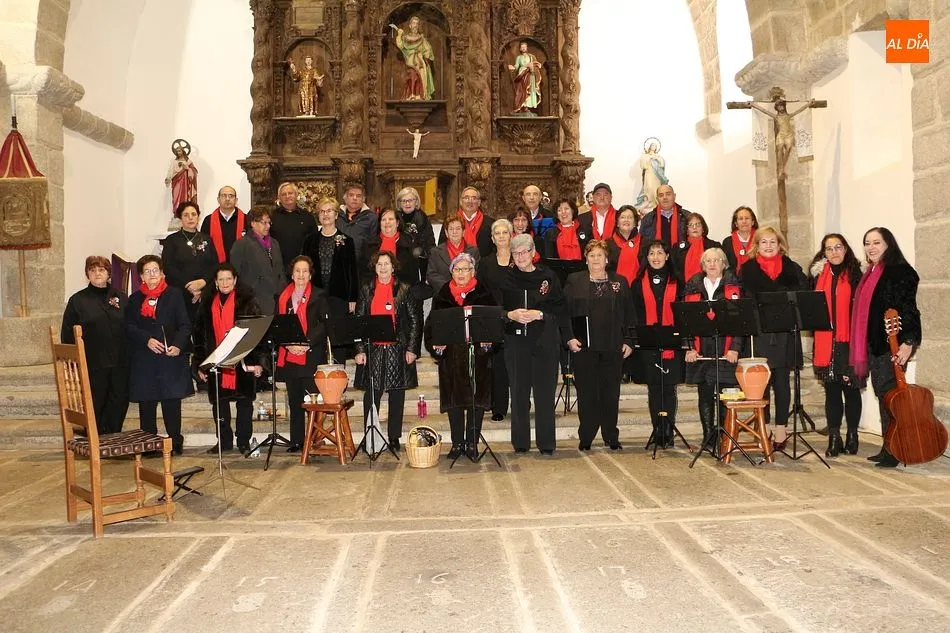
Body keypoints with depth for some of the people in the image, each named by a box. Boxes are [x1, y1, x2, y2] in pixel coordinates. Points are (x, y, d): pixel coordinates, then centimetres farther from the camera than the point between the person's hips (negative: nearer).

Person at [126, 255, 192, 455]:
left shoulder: (174, 296, 7)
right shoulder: (135, 299, 12)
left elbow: (185, 325, 0)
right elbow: (129, 326, 4)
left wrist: (178, 345, -16)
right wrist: (147, 340, -13)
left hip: (171, 358, -2)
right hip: (143, 361, 2)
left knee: (172, 401, 0)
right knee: (146, 403, 5)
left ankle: (175, 442, 9)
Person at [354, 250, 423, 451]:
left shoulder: (404, 290, 3)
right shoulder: (366, 290, 8)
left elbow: (415, 320, 2)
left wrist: (412, 349, -5)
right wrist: (360, 350, -2)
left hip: (398, 349, -1)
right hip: (373, 350, 1)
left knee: (397, 395, 6)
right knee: (371, 395, 2)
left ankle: (394, 438, 16)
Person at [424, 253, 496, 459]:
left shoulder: (484, 294, 3)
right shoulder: (442, 295, 8)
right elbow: (432, 323, 7)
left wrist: (487, 339, -17)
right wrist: (435, 343, -10)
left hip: (478, 354, -1)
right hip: (451, 355, 1)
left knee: (476, 399, 3)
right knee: (453, 399, 4)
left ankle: (472, 443, 14)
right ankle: (457, 443, 15)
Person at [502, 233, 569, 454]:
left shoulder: (548, 277, 4)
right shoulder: (505, 279, 6)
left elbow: (559, 310, 1)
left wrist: (539, 315, -14)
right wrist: (511, 315, -13)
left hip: (545, 342, 0)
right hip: (516, 341, 1)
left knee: (545, 392, 2)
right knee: (519, 392, 5)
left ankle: (546, 443, 12)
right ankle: (520, 442, 15)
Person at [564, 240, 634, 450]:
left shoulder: (620, 282, 11)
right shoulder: (574, 281, 6)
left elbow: (628, 314, 9)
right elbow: (565, 311, 1)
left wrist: (628, 340, 2)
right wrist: (569, 337, -9)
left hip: (612, 347, 2)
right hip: (584, 346, -1)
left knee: (611, 393, 7)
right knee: (586, 392, 3)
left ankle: (611, 437, 18)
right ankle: (585, 437, 13)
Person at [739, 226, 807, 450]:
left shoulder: (792, 269, 11)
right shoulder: (748, 270, 7)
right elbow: (745, 300, -1)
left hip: (784, 333, 1)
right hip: (759, 333, -1)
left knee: (781, 382, 4)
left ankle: (780, 429, 10)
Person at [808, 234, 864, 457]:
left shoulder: (855, 275, 1)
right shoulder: (818, 274, 10)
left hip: (849, 342, -2)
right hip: (825, 342, 2)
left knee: (851, 388, 5)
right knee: (831, 390, 5)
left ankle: (852, 436, 17)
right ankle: (834, 438, 11)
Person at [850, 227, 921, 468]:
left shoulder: (900, 272, -8)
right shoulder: (870, 274, 15)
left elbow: (908, 309, -14)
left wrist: (908, 342, -20)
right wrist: (863, 346, 17)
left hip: (892, 345, -8)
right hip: (873, 344, 8)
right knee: (882, 394, 11)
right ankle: (888, 447, 18)